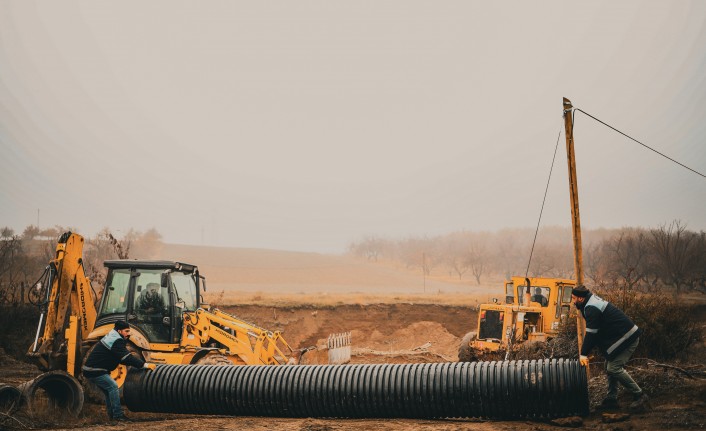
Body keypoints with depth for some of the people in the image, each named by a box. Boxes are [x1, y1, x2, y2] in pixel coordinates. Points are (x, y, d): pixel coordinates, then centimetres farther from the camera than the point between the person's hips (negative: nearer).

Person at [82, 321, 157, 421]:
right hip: (94, 371, -11)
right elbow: (127, 358, -25)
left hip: (91, 369, 11)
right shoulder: (116, 341, -18)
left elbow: (123, 357, 17)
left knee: (108, 390, 14)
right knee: (113, 387, -12)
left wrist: (141, 363, 5)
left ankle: (112, 415, 18)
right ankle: (117, 415, -12)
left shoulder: (112, 338, 15)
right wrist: (145, 365, -26)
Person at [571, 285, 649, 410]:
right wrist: (586, 352, 14)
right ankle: (611, 400, 14)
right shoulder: (592, 302, 14)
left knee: (614, 368, -12)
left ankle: (639, 396, -5)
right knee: (610, 366, 12)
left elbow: (591, 333, -22)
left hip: (627, 338, -11)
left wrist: (584, 354, -19)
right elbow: (593, 332, 18)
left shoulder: (592, 308, -19)